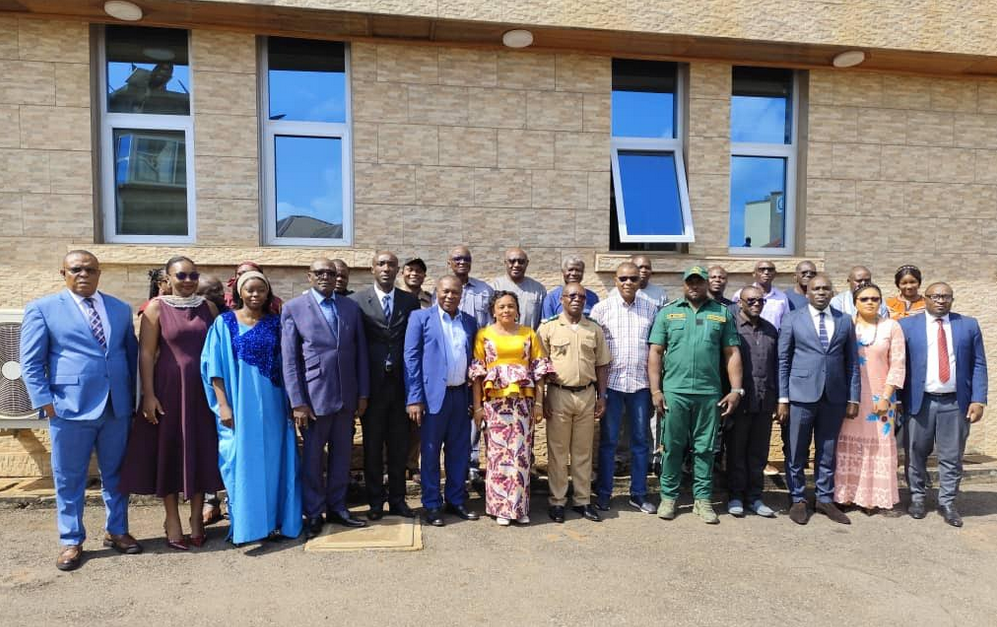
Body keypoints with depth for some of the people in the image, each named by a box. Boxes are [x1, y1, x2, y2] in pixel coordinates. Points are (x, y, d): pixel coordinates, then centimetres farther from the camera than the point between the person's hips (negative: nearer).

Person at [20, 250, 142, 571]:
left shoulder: (120, 308, 11)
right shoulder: (42, 309, 1)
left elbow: (132, 353, 14)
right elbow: (31, 363, -1)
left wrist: (132, 396, 9)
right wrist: (46, 403, -9)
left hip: (117, 407, 3)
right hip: (70, 408, -3)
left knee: (116, 474, 13)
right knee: (69, 479, 8)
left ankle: (116, 531, 28)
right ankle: (71, 541, 23)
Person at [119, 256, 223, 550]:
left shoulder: (208, 307, 5)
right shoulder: (156, 308, -3)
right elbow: (146, 353, -6)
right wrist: (149, 395, -13)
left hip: (203, 389, 3)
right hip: (169, 389, -2)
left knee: (201, 451, 8)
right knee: (170, 451, 6)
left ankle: (197, 518, 21)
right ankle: (173, 521, 19)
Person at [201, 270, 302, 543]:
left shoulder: (276, 323, 6)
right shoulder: (224, 323, -1)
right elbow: (215, 367, -3)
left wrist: (290, 403, 4)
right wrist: (223, 405, -11)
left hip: (272, 404, 2)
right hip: (240, 403, -2)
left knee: (272, 460, 8)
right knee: (242, 462, 4)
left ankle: (273, 521, 18)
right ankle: (242, 523, 16)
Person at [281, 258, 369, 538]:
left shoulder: (351, 307, 8)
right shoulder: (293, 308, -2)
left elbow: (361, 352, 9)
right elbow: (289, 359, -5)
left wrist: (363, 393, 5)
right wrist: (297, 402, -10)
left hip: (347, 396, 3)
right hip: (314, 395, -3)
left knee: (342, 455, 12)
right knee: (312, 457, 8)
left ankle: (337, 507, 28)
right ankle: (313, 513, 23)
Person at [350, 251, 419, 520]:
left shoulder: (410, 301, 5)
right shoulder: (356, 301, -3)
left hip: (401, 384, 2)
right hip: (372, 385, -2)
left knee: (399, 446, 11)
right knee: (373, 446, 10)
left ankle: (397, 500, 25)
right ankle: (375, 502, 24)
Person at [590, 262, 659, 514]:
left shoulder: (650, 308, 6)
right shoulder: (602, 308, 0)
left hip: (641, 382, 2)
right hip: (611, 382, -2)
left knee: (641, 441, 10)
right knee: (608, 441, 6)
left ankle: (639, 494, 22)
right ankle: (603, 493, 18)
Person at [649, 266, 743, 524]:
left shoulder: (722, 313, 9)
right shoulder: (668, 312, 7)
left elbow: (732, 353, 8)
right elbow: (655, 353, 3)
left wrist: (736, 390, 0)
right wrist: (656, 390, -4)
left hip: (709, 393, 1)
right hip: (674, 391, -1)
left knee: (704, 449, 8)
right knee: (672, 447, 6)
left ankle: (702, 499, 20)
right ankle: (668, 497, 19)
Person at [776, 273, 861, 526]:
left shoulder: (845, 321, 8)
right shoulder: (793, 319, 1)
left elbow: (852, 363, 9)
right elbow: (783, 361, -1)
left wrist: (854, 398, 4)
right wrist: (782, 399, -5)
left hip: (834, 397, 2)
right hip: (801, 395, -2)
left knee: (827, 452, 12)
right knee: (797, 452, 6)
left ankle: (825, 499, 26)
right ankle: (798, 500, 20)